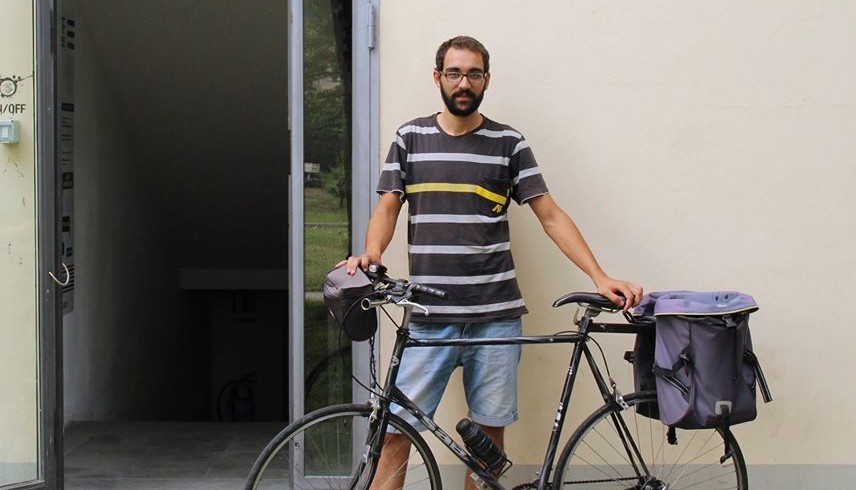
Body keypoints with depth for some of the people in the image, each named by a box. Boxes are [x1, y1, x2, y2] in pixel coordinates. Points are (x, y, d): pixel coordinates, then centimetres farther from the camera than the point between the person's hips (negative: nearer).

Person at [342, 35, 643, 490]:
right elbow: (387, 207, 5)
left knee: (490, 432, 6)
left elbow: (550, 215, 4)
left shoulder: (509, 143, 6)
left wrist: (600, 277, -7)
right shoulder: (410, 138, 9)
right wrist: (371, 254, -16)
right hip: (428, 317, 0)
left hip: (495, 315, 0)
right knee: (395, 431, -4)